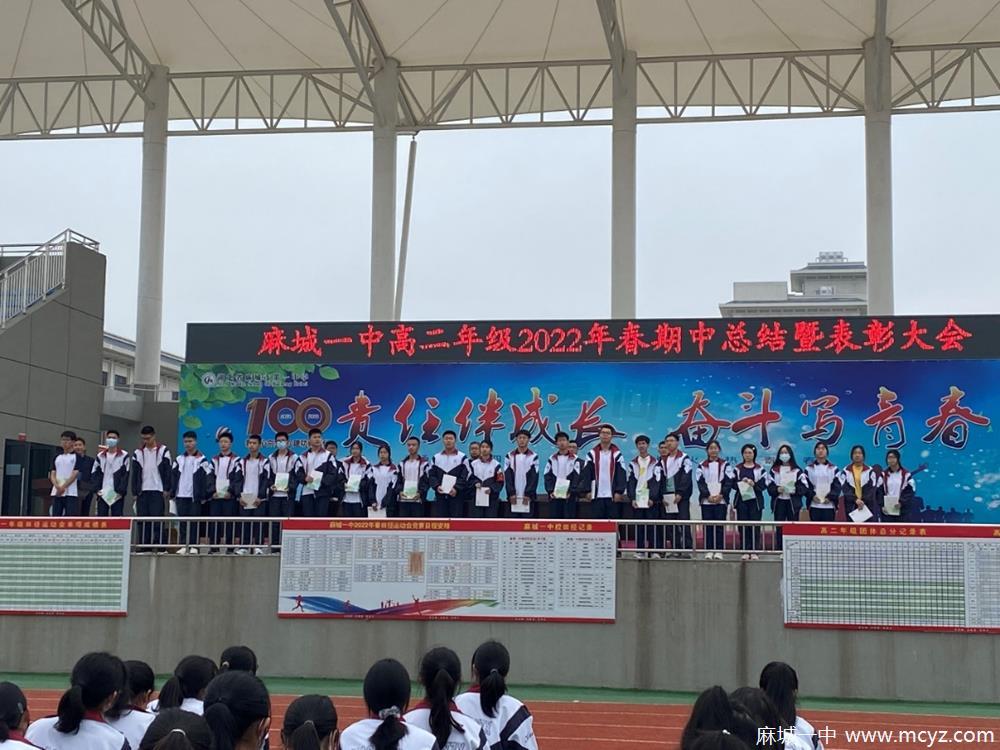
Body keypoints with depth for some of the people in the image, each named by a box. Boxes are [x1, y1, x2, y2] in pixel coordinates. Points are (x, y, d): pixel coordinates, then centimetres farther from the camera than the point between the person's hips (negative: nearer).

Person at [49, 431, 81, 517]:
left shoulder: (77, 457, 1)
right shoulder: (57, 458, 16)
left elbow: (75, 474, -8)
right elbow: (52, 474, 9)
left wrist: (63, 487, -16)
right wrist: (57, 486, -10)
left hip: (71, 493, -5)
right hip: (56, 493, 5)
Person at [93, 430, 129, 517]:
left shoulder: (124, 456, 3)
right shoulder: (100, 456, 14)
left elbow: (125, 476, -3)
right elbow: (96, 475, 12)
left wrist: (121, 490, -14)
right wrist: (97, 489, -2)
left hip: (117, 494, -3)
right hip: (102, 494, 3)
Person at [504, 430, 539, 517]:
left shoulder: (533, 456, 2)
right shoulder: (509, 456, 8)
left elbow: (534, 478, -3)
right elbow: (507, 477, 3)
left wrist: (528, 494, -11)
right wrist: (511, 493, -7)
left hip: (528, 497, -2)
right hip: (513, 497, 2)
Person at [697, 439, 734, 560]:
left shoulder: (725, 465, 8)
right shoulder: (702, 466, 10)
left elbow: (729, 482, 0)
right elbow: (701, 483, 2)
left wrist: (721, 495, -11)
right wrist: (708, 496, -11)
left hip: (721, 500, -1)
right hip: (706, 500, 1)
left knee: (720, 526, -3)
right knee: (708, 526, -1)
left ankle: (719, 551, -1)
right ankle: (709, 551, 2)